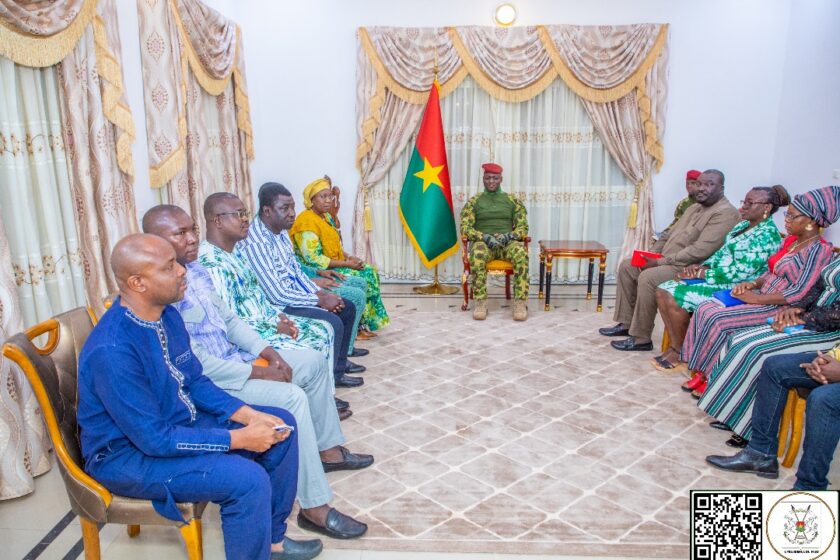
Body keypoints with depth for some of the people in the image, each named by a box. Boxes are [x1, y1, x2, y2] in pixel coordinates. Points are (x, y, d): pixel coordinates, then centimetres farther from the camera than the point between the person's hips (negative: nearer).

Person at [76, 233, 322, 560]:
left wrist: (248, 415, -7)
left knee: (282, 426, 5)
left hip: (177, 422, 9)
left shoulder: (167, 315, -4)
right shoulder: (112, 350, -30)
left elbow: (195, 382, 6)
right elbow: (154, 439, -27)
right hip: (131, 453, -9)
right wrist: (237, 438, -23)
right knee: (249, 480, -27)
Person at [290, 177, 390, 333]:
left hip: (334, 264, 9)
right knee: (360, 277, -18)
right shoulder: (307, 221, -20)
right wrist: (346, 264, -21)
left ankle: (368, 323, 2)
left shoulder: (326, 216, 9)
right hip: (317, 271, -9)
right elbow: (313, 259, -25)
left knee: (370, 271, -2)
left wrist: (348, 256, -3)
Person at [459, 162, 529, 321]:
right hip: (483, 242, -1)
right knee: (477, 255, -39)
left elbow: (523, 227, 8)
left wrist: (509, 236, -15)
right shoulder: (473, 202, 11)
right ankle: (480, 302, -33)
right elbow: (465, 228, 1)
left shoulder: (513, 201, 14)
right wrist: (486, 237, -17)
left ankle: (521, 302, -34)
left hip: (508, 242, 1)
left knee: (521, 253, -36)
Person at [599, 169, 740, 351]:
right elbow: (668, 235, 20)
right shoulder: (694, 208, 17)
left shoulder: (725, 214, -15)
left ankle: (641, 339, -20)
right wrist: (652, 255, 0)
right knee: (626, 266, 4)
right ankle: (626, 323, 8)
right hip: (666, 261, 10)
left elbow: (701, 250, -26)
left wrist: (661, 262, -24)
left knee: (647, 278, -31)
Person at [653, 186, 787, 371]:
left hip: (733, 289, -9)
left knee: (675, 298, -24)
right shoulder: (743, 225, 14)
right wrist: (701, 266, -3)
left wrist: (699, 274, -18)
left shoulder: (766, 235, -15)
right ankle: (675, 346, -3)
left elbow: (739, 273, -22)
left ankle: (682, 354, -5)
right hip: (715, 278, 9)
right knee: (663, 291, -7)